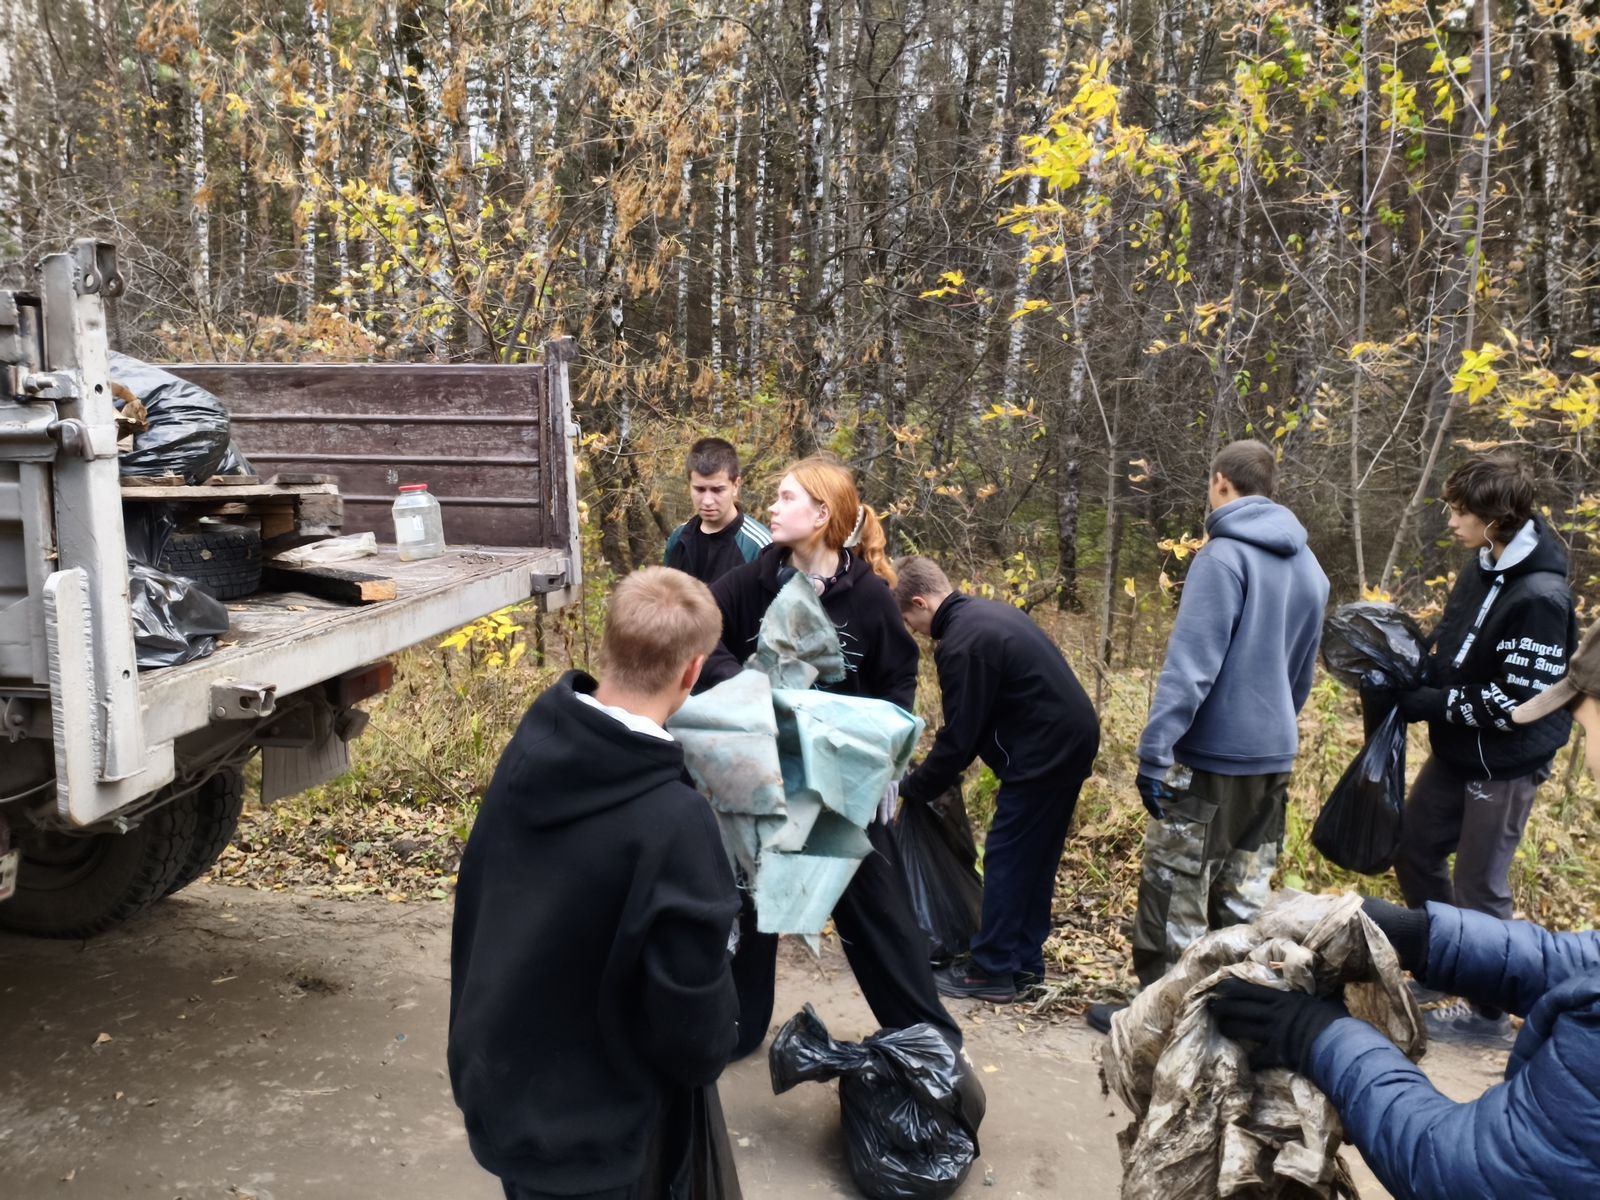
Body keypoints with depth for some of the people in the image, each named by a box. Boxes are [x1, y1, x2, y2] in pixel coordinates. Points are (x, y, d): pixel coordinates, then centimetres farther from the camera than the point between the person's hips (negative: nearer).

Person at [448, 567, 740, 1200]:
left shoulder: (530, 746, -12)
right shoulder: (674, 821, -32)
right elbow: (692, 1002, -21)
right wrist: (712, 1051, -2)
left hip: (496, 1084, 6)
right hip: (591, 1128, -6)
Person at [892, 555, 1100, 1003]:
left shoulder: (962, 643, -18)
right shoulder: (990, 613, 12)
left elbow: (957, 736, -15)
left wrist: (910, 789, -2)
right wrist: (962, 761, 19)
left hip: (1044, 752, -10)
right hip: (1071, 740, 10)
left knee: (1006, 860, -1)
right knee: (1036, 858, 16)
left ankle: (992, 972, 7)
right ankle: (1026, 960, 24)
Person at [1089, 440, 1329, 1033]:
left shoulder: (1224, 556, -15)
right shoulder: (1308, 566, 10)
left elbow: (1191, 663, -22)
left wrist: (1154, 750, -21)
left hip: (1211, 755, -7)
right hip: (1273, 756, 8)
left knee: (1176, 892, 3)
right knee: (1243, 895, 15)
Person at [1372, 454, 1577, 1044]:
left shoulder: (1540, 597, -25)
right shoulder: (1481, 569, 2)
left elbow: (1516, 703, -25)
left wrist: (1416, 703, -22)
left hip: (1505, 764, -9)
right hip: (1456, 751, 9)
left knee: (1479, 886, 4)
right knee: (1413, 848, 19)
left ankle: (1488, 1011, 25)